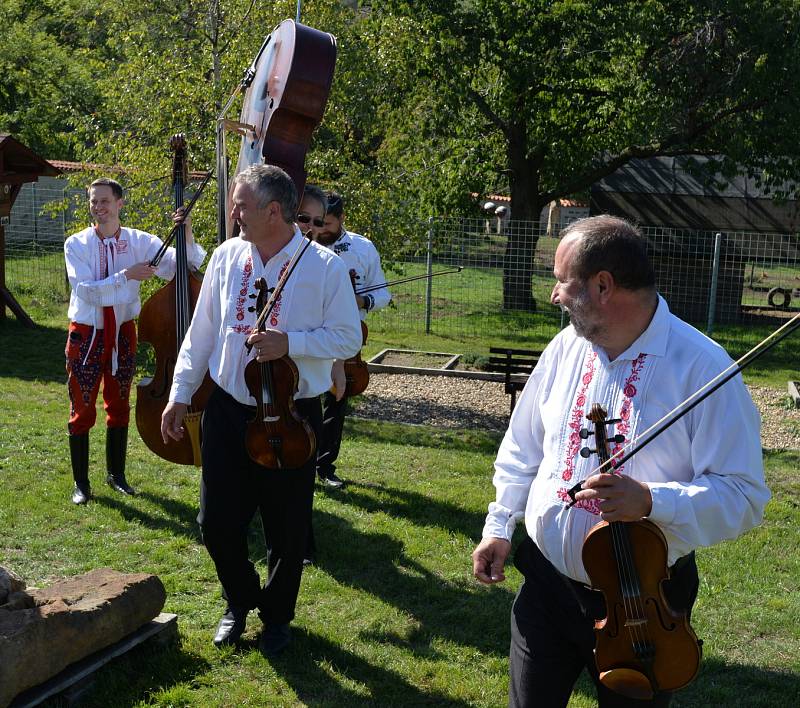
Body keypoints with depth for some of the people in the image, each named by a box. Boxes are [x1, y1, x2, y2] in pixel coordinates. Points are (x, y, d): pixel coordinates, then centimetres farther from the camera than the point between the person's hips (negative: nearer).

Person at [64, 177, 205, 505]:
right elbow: (86, 291, -21)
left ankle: (116, 474, 31)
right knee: (82, 410, 6)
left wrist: (187, 236, -31)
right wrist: (126, 275, -28)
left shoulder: (140, 241, -6)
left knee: (119, 406, 15)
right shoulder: (76, 244, -9)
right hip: (86, 334, -2)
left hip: (122, 334, 2)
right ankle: (81, 482, 19)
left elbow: (179, 266, -17)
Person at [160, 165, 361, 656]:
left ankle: (277, 615, 36)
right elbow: (201, 332, 8)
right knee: (217, 522, 10)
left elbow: (349, 338, -8)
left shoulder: (326, 267, -10)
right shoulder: (227, 257, 1)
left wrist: (289, 343, -21)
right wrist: (180, 394, 6)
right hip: (227, 409, 3)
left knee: (287, 529, 10)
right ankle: (240, 601, 39)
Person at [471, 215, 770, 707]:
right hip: (547, 587, 5)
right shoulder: (566, 348, 0)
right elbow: (523, 447, 13)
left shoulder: (704, 369, -18)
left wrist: (650, 501, -32)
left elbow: (744, 496, -19)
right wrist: (500, 526, 7)